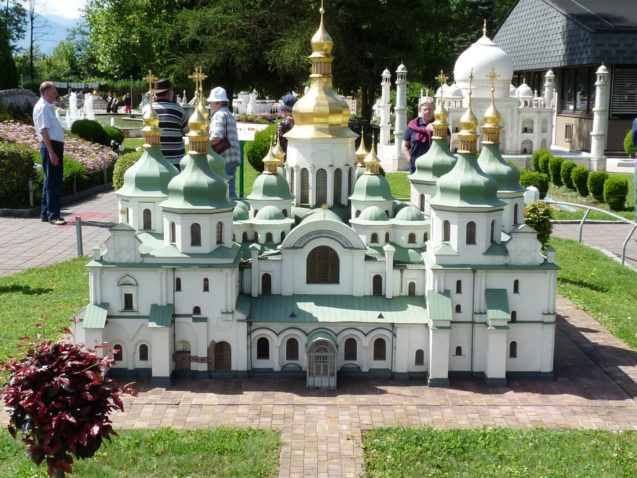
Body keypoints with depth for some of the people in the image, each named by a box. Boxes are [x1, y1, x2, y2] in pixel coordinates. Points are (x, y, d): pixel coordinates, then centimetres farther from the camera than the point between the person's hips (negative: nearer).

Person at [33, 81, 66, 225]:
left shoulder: (47, 106, 18)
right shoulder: (42, 107, -12)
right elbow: (43, 130, -19)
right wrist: (51, 152, -23)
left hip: (55, 146, 10)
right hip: (51, 146, -10)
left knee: (52, 181, 14)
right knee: (53, 182, -7)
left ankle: (45, 214, 22)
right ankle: (52, 215, -3)